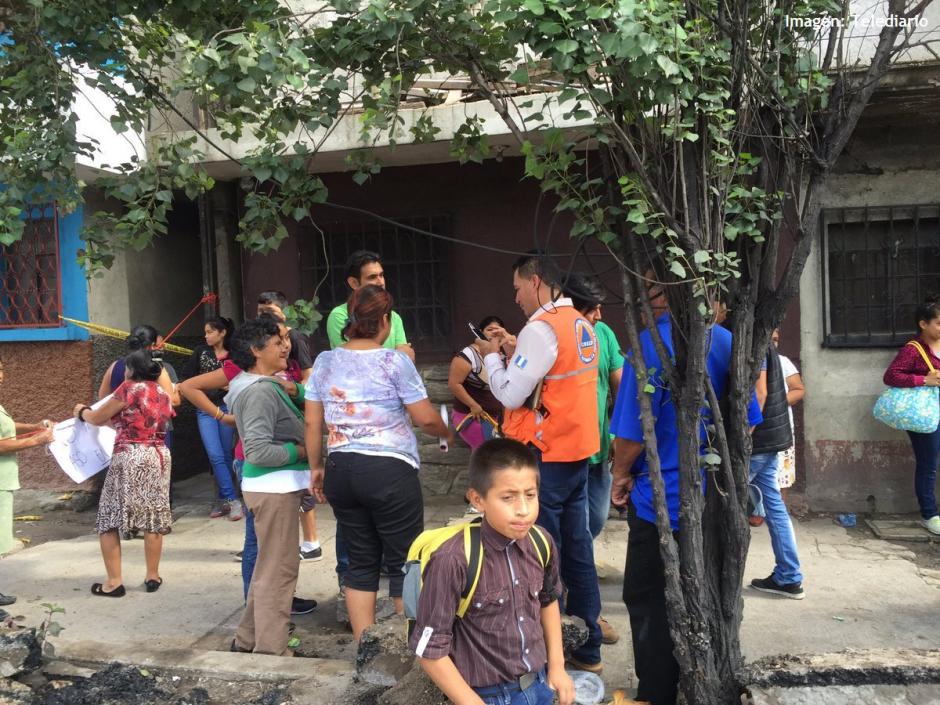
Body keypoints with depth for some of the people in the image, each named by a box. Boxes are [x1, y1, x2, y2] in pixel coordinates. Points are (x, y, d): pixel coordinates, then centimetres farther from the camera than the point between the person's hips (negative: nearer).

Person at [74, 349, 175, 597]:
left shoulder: (129, 389, -8)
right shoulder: (163, 394, 11)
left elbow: (97, 418, 2)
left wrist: (82, 411, 23)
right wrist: (114, 420, 34)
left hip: (129, 459, -6)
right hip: (159, 457, 6)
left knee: (109, 519, 5)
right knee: (153, 520, 10)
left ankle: (114, 582, 6)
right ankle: (153, 577, 18)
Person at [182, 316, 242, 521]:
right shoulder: (201, 352, 5)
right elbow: (187, 377, 6)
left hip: (226, 408, 0)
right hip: (205, 409, 1)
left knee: (226, 456, 5)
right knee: (215, 455, -9)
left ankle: (223, 500, 15)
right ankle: (232, 500, -5)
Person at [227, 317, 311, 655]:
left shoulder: (268, 386, 13)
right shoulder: (261, 391, -19)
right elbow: (259, 451, -26)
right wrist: (301, 451, -16)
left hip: (277, 486, 11)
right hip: (274, 488, -11)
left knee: (268, 565, 21)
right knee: (279, 569, -2)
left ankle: (248, 639, 34)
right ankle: (271, 650, 7)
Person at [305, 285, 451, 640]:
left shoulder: (325, 362, 6)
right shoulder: (395, 361, -8)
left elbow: (312, 423, 9)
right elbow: (425, 418, -5)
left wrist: (316, 467, 20)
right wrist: (447, 432, 15)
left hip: (340, 470, 5)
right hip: (389, 471, -5)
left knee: (361, 561, 14)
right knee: (404, 561, 6)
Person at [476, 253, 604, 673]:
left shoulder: (542, 328, -16)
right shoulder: (580, 324, 12)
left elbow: (510, 393, -15)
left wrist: (491, 357, 1)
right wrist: (514, 354, 11)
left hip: (545, 454, -9)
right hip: (577, 449, 9)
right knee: (577, 548, 13)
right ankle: (587, 647, 23)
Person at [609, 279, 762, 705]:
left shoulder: (652, 343, -19)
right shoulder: (726, 341, -1)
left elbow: (633, 429, -19)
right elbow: (748, 422, 7)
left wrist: (621, 474, -1)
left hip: (662, 500, -6)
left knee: (650, 604, 10)